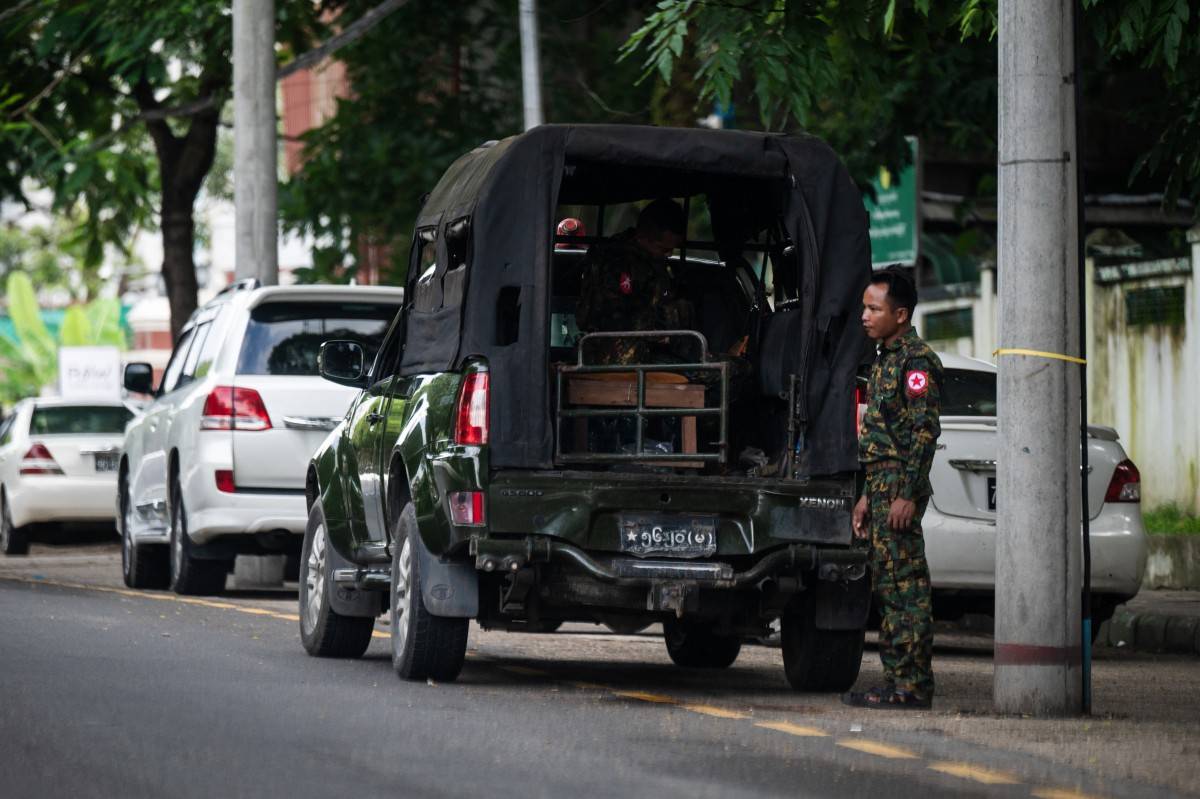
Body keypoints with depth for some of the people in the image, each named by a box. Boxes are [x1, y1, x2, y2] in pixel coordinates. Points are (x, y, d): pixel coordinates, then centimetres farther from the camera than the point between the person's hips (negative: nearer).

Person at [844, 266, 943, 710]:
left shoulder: (916, 361, -10)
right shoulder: (886, 359, 20)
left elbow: (925, 432, -17)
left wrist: (907, 494, -22)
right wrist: (867, 497, 23)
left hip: (900, 490, -10)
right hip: (883, 488, 10)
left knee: (904, 588, -10)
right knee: (887, 588, 10)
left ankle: (911, 686, -11)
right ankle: (900, 682, 13)